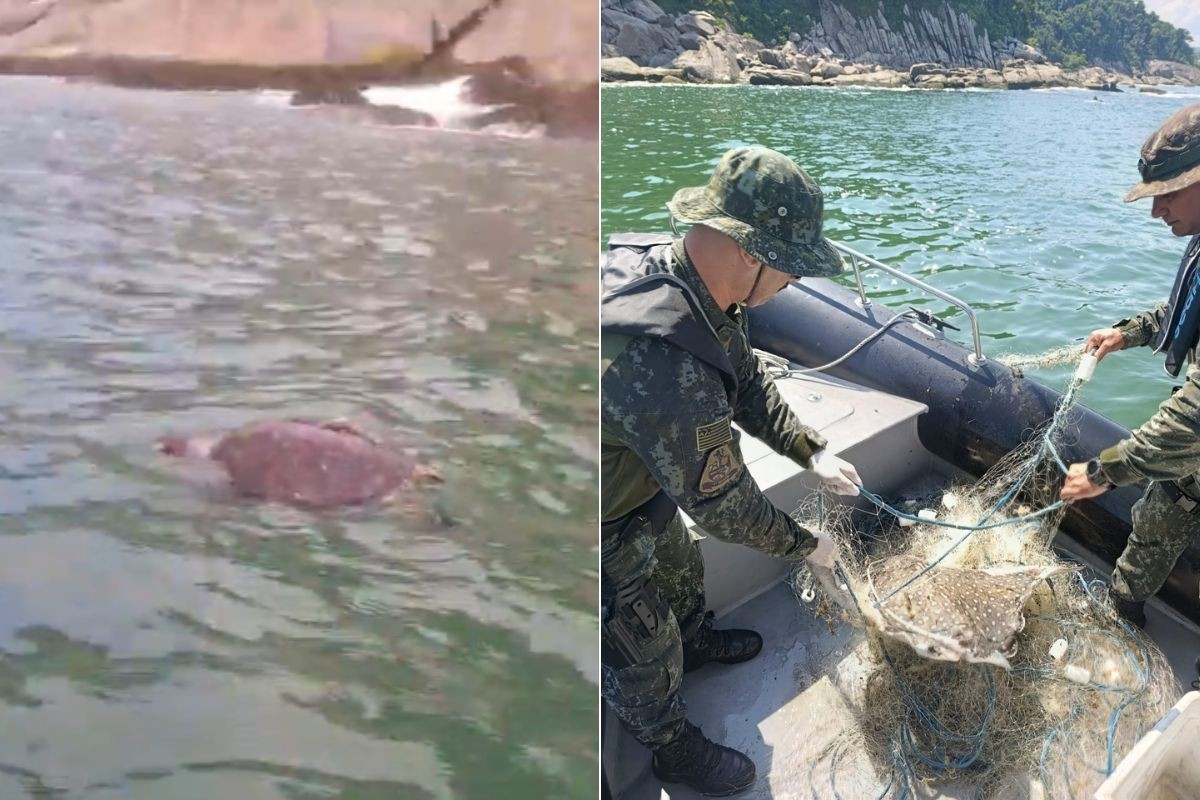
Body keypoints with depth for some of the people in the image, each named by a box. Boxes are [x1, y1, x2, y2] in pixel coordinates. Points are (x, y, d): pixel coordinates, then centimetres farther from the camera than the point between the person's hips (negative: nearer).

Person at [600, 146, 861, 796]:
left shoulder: (665, 262, -13)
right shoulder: (662, 360, -43)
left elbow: (747, 383, 3)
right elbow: (720, 500, -26)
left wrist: (812, 452, -1)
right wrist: (804, 546, -8)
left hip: (642, 481, 9)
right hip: (602, 537, -9)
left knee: (681, 571, 33)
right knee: (643, 654, 17)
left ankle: (696, 641, 65)